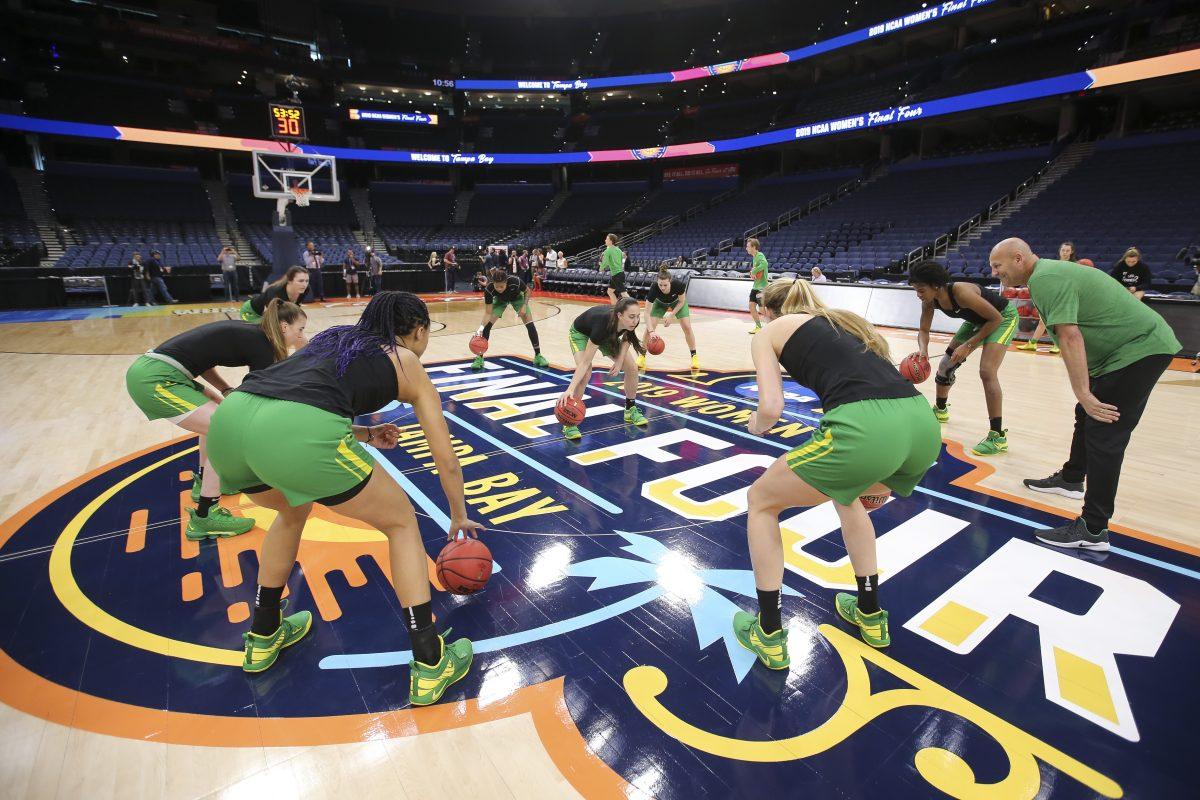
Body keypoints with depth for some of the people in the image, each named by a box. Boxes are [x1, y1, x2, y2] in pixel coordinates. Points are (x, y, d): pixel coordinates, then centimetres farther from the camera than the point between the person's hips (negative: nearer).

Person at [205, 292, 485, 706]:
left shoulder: (336, 337, 33)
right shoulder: (407, 364, 19)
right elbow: (446, 460, 22)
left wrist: (364, 435, 35)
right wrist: (459, 518, 36)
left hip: (228, 418, 7)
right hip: (296, 434, -7)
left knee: (294, 511, 36)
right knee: (401, 523, 15)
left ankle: (263, 638, 48)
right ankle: (431, 665, 17)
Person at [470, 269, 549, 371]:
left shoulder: (515, 281, -40)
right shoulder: (490, 289, -37)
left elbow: (527, 291, -17)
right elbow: (488, 312, -30)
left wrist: (524, 306, -27)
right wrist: (481, 327, -44)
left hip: (517, 298, 0)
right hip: (500, 300, 1)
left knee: (530, 324, -12)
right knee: (487, 324, -14)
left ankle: (538, 356, 3)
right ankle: (479, 358, -3)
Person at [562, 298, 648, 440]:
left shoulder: (631, 321, -31)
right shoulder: (603, 323, -45)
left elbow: (627, 337, -4)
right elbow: (585, 362, -43)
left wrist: (620, 360, -15)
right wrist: (570, 389, -52)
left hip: (608, 335, 6)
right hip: (580, 333, -5)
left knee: (632, 368, -4)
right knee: (586, 374, -28)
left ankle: (631, 410, 18)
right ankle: (569, 423, -15)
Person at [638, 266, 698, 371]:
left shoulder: (679, 284, -40)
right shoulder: (654, 287, -40)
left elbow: (681, 302, -18)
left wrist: (671, 315, -25)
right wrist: (651, 331, -49)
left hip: (677, 302, 0)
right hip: (660, 303, 0)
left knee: (687, 327, -10)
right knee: (649, 327, -12)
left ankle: (694, 356, 6)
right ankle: (642, 356, 3)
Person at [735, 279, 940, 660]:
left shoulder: (770, 331, 17)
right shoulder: (843, 320, 34)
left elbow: (771, 409, 1)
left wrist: (756, 425, 27)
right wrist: (878, 477, 48)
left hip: (864, 429, -7)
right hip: (924, 425, 7)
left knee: (761, 501, 18)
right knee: (846, 493, 37)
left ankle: (768, 636, 26)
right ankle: (870, 615, 45)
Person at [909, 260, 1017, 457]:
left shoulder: (961, 292, -37)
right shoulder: (929, 301, -17)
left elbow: (996, 318, -27)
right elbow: (924, 330, -7)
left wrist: (968, 346, -28)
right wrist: (923, 350, -28)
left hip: (1003, 317, -8)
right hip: (977, 320, 8)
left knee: (987, 371, -24)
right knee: (946, 365, 10)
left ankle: (998, 437, -18)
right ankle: (940, 411, 37)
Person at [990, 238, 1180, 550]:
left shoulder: (1046, 278, -20)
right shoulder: (1050, 273, 12)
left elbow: (1070, 337, -29)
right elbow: (1069, 334, 15)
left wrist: (1083, 393, -29)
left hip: (1139, 350, -11)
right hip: (1137, 345, 11)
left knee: (1104, 435, -11)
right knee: (1087, 416, 22)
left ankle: (1093, 530, -7)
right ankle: (1071, 479, 41)